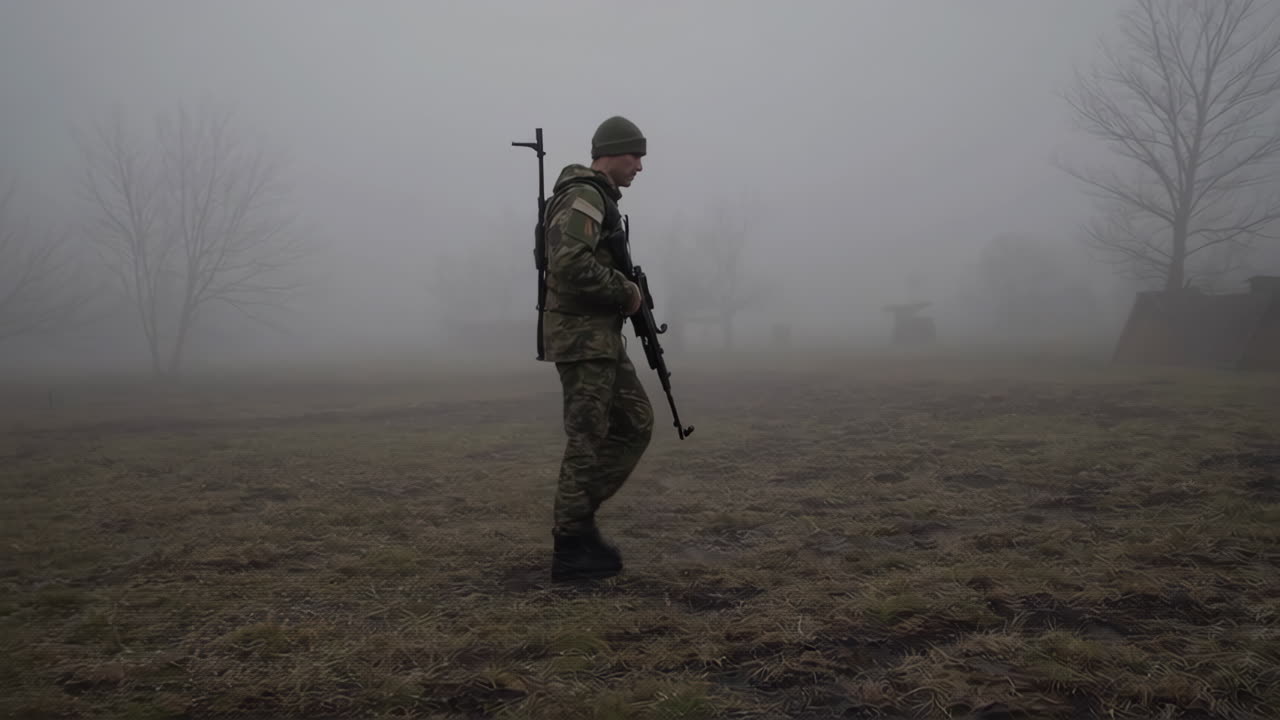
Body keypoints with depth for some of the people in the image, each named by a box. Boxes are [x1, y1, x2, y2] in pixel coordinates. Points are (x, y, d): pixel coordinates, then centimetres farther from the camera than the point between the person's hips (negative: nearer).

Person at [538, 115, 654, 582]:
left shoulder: (596, 199, 20)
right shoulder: (583, 197, -13)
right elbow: (571, 267, -27)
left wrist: (625, 293, 11)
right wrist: (627, 294, -15)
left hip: (598, 336, 10)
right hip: (582, 336, -10)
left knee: (635, 424, 11)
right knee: (587, 440, -5)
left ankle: (579, 518, 15)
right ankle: (571, 549, 5)